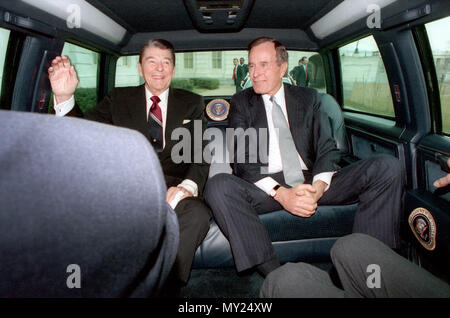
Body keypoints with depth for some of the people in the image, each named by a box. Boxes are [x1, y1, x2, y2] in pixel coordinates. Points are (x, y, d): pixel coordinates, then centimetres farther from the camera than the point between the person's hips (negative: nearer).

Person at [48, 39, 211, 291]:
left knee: (198, 214, -33)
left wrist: (187, 185, -16)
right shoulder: (119, 98, 18)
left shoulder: (192, 104, 16)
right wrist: (65, 97, -14)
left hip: (174, 186, 0)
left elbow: (201, 153, 5)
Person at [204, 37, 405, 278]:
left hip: (313, 183, 2)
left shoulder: (308, 98, 15)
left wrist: (318, 186, -17)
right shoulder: (241, 103, 9)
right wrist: (280, 193, -19)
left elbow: (327, 148, 6)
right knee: (218, 186, -32)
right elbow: (241, 160, -3)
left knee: (388, 167, -16)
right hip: (267, 187, -1)